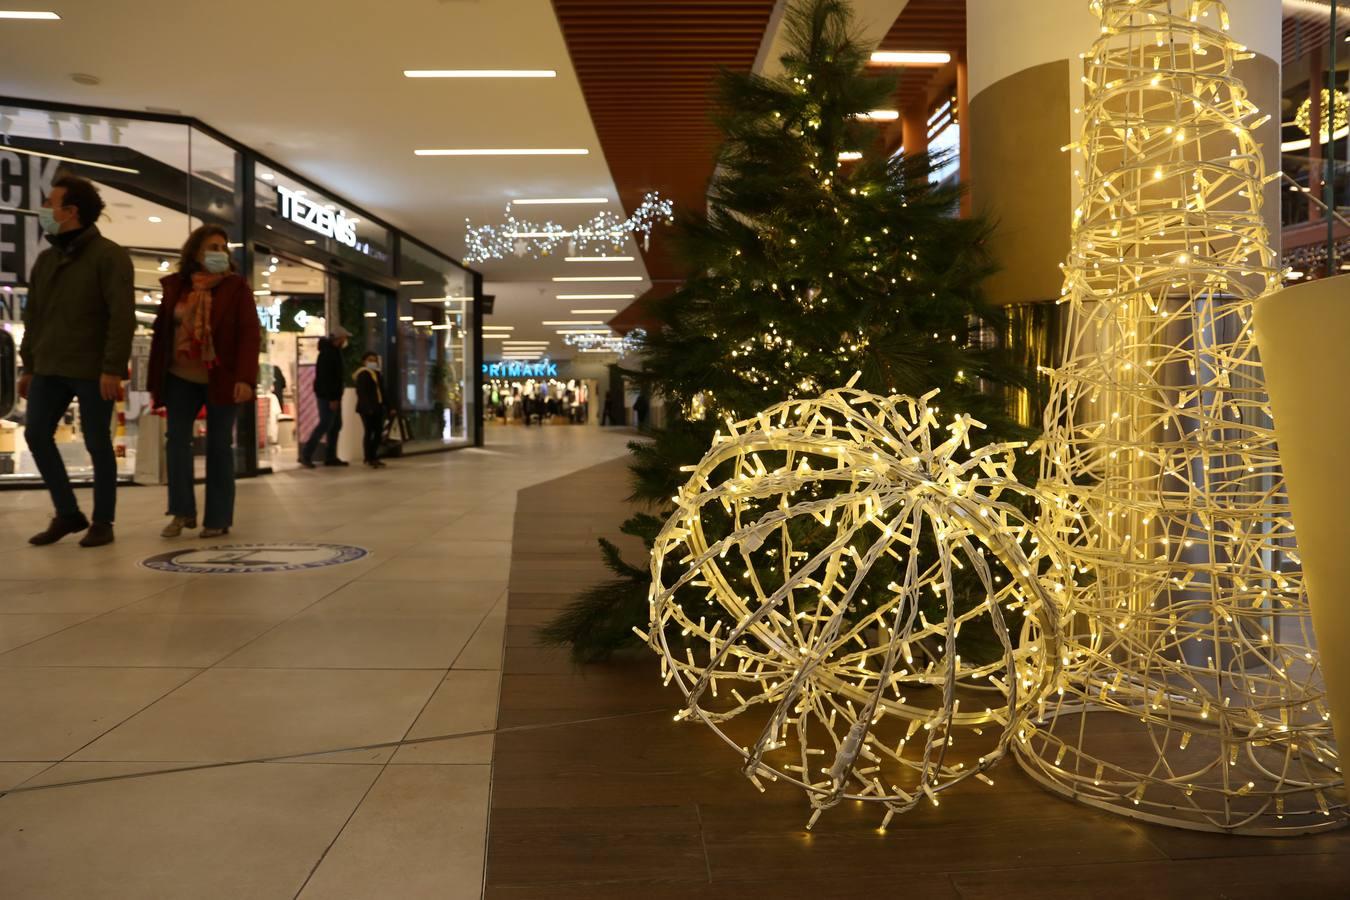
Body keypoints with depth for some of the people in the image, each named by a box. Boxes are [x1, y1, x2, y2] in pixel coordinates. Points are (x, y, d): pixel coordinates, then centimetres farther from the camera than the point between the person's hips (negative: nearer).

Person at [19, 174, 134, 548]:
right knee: (37, 435, 3)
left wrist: (112, 368, -21)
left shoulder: (108, 256, -8)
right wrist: (28, 365, 16)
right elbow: (33, 316, 19)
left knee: (97, 444, 0)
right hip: (49, 369, 7)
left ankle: (102, 522, 11)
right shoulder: (45, 259, 14)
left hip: (92, 371, -7)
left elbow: (122, 316, -15)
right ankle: (68, 514, 16)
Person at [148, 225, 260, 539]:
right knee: (176, 440, -1)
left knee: (219, 446, 2)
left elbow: (250, 334, -10)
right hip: (181, 379, 3)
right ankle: (182, 512, 9)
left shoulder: (236, 286, -3)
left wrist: (245, 378, -22)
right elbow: (161, 333, 10)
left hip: (221, 380, -3)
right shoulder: (175, 286, 7)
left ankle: (218, 519, 8)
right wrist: (155, 381, 5)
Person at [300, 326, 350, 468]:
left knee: (335, 425, 10)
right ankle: (306, 455, -4)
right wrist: (332, 398, -24)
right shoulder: (327, 353, -16)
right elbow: (325, 377, -22)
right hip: (327, 396, -10)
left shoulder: (334, 351, 16)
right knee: (325, 424, -9)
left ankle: (330, 457, 14)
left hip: (333, 395, 10)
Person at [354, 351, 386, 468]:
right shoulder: (363, 374, -7)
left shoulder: (376, 374, 19)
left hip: (377, 407, 8)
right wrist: (368, 406, -24)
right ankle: (369, 459, 0)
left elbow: (381, 391, 20)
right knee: (368, 432, -4)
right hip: (367, 408, -8)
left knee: (379, 432, 9)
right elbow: (362, 392, -16)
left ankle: (373, 457, 19)